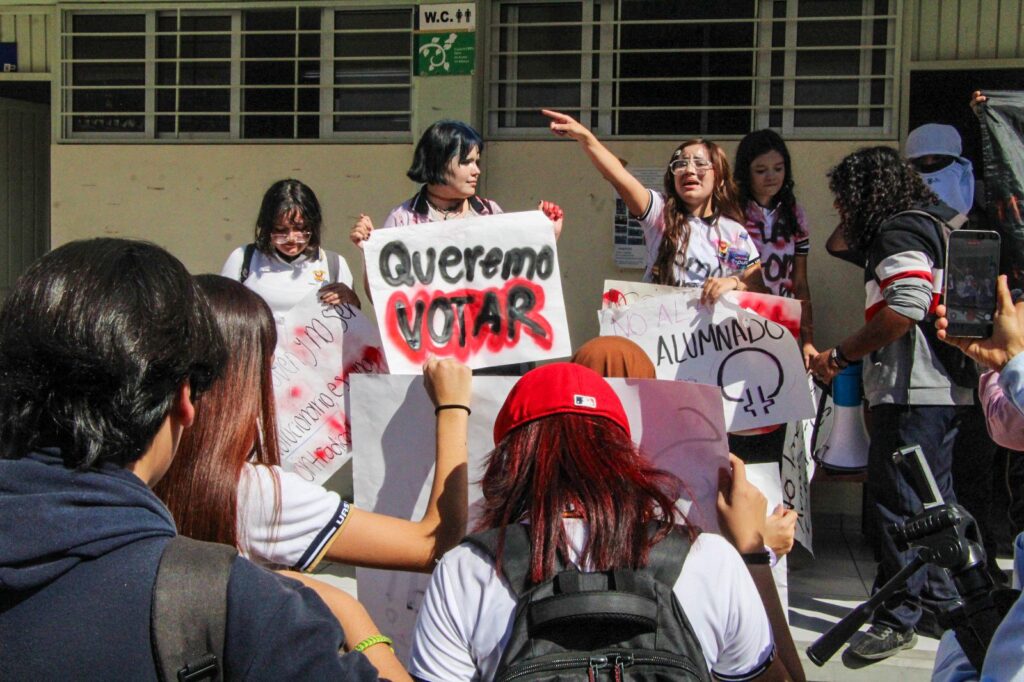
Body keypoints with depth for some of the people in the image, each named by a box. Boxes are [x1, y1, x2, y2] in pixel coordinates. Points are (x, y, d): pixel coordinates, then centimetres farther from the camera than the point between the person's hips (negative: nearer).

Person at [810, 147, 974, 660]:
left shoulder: (902, 230, -11)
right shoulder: (920, 226, 21)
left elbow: (907, 306, -27)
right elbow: (837, 244, 33)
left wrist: (840, 356, -19)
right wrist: (854, 216, 19)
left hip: (912, 391, -11)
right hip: (937, 389, 11)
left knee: (898, 501, -6)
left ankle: (898, 619, 0)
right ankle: (941, 605, 25)